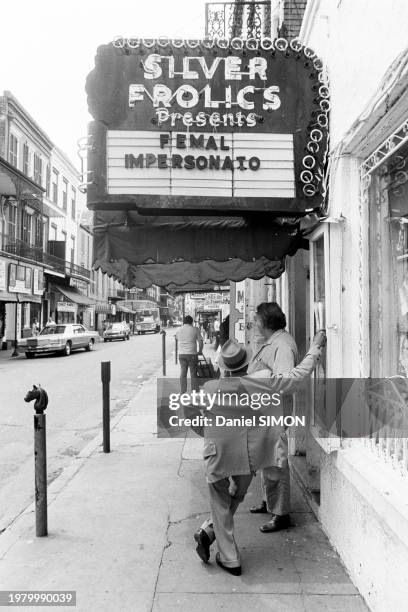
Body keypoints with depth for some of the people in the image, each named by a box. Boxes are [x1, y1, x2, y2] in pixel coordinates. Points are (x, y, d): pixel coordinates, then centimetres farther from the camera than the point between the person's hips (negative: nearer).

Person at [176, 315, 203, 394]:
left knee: (183, 374, 9)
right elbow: (200, 341, -3)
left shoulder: (179, 330, 7)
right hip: (192, 354, -3)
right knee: (193, 374, 5)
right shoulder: (195, 329, -3)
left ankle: (182, 392, 10)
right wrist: (200, 351, 11)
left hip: (181, 354, 3)